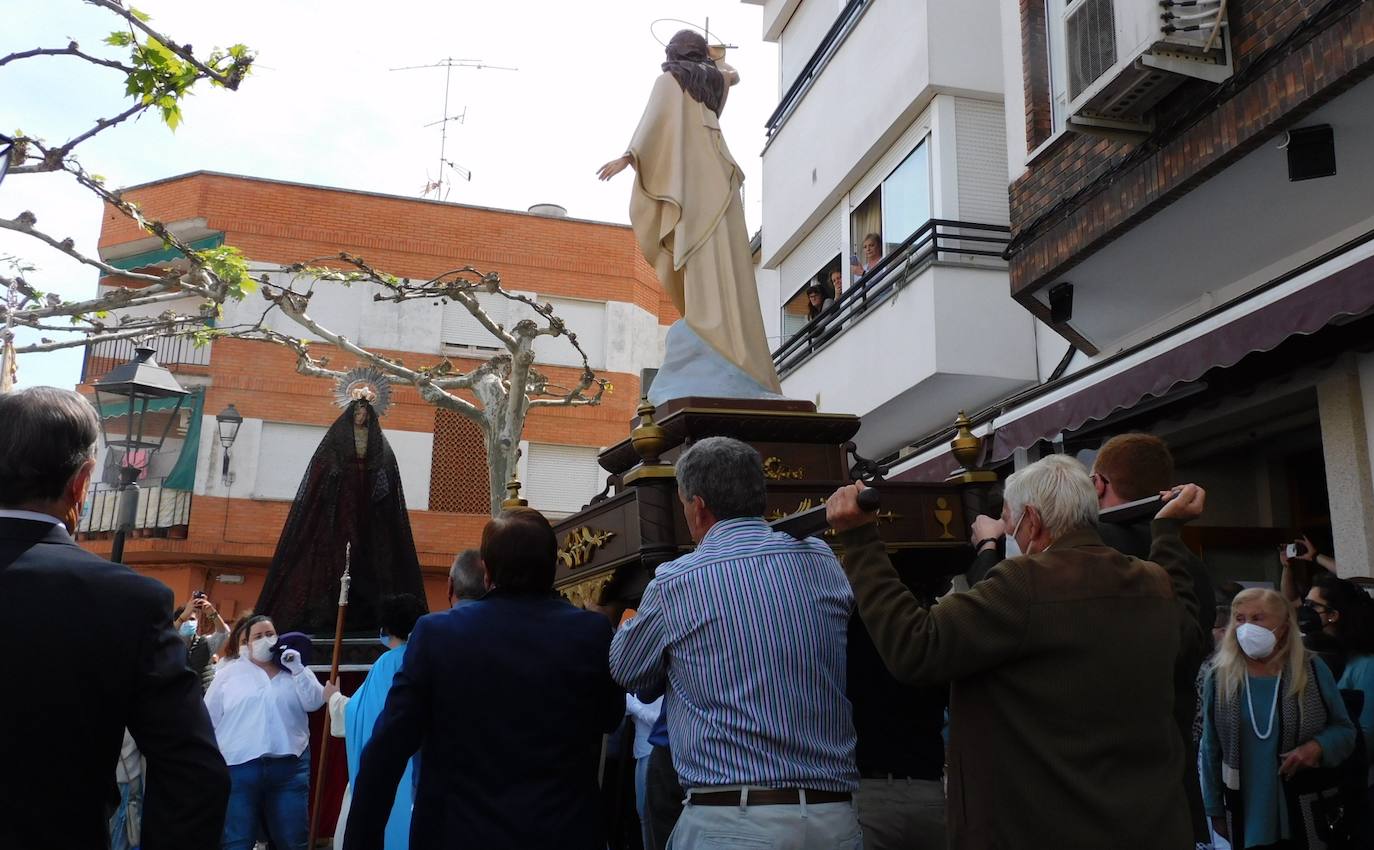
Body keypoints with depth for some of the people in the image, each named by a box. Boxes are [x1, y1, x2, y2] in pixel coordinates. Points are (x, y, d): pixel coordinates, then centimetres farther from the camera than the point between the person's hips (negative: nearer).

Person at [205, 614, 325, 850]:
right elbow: (208, 719, 8)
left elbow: (314, 702, -2)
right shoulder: (230, 673, 7)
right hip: (239, 767, -1)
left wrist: (297, 669, -10)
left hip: (289, 767, 1)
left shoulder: (296, 669, 11)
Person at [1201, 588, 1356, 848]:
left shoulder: (1312, 671, -5)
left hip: (1306, 815, 0)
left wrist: (1318, 746, -18)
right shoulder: (1220, 678, -3)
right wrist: (1216, 811, 3)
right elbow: (1211, 750, 2)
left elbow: (1344, 731, 4)